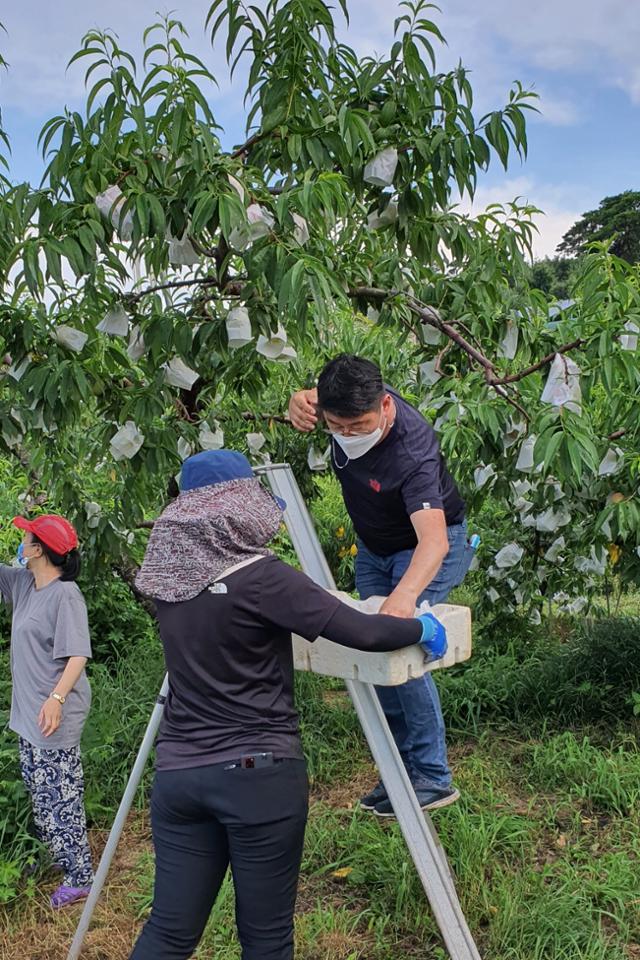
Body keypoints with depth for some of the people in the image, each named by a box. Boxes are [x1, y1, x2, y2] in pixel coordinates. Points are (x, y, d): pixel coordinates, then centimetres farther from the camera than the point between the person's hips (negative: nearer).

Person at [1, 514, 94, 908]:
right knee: (40, 794, 18)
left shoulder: (65, 595, -18)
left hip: (53, 715, -9)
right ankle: (58, 859, 32)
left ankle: (80, 877, 6)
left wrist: (56, 698, -34)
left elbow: (78, 655, -24)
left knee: (60, 795, -4)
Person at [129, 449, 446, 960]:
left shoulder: (168, 575, 4)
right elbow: (362, 633, -17)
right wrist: (423, 628, 3)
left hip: (178, 774, 6)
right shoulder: (260, 577, -16)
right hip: (258, 774, -5)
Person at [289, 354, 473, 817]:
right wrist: (299, 402, -20)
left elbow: (433, 540, -50)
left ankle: (433, 776, -8)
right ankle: (400, 769, 18)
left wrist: (404, 595, -68)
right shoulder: (344, 403, -20)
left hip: (427, 548, -7)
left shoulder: (412, 451, -39)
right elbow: (309, 402, 5)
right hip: (373, 547, 7)